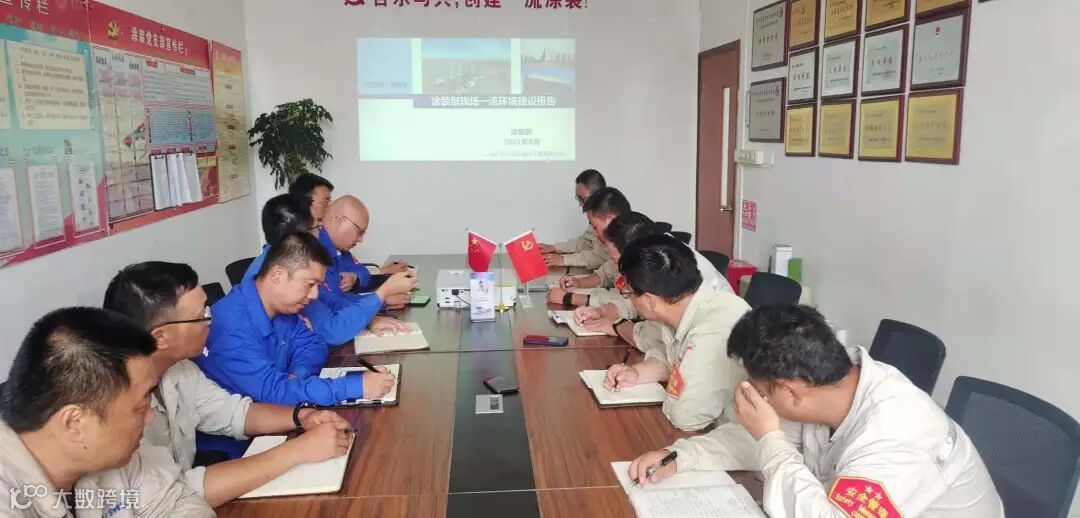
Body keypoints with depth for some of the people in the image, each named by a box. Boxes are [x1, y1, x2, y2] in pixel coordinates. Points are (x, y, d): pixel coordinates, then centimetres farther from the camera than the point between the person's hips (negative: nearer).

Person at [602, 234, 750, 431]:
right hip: (713, 427, 7)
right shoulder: (680, 306, -5)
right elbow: (670, 357, 14)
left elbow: (686, 417, -30)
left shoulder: (713, 333, -31)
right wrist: (636, 373, -5)